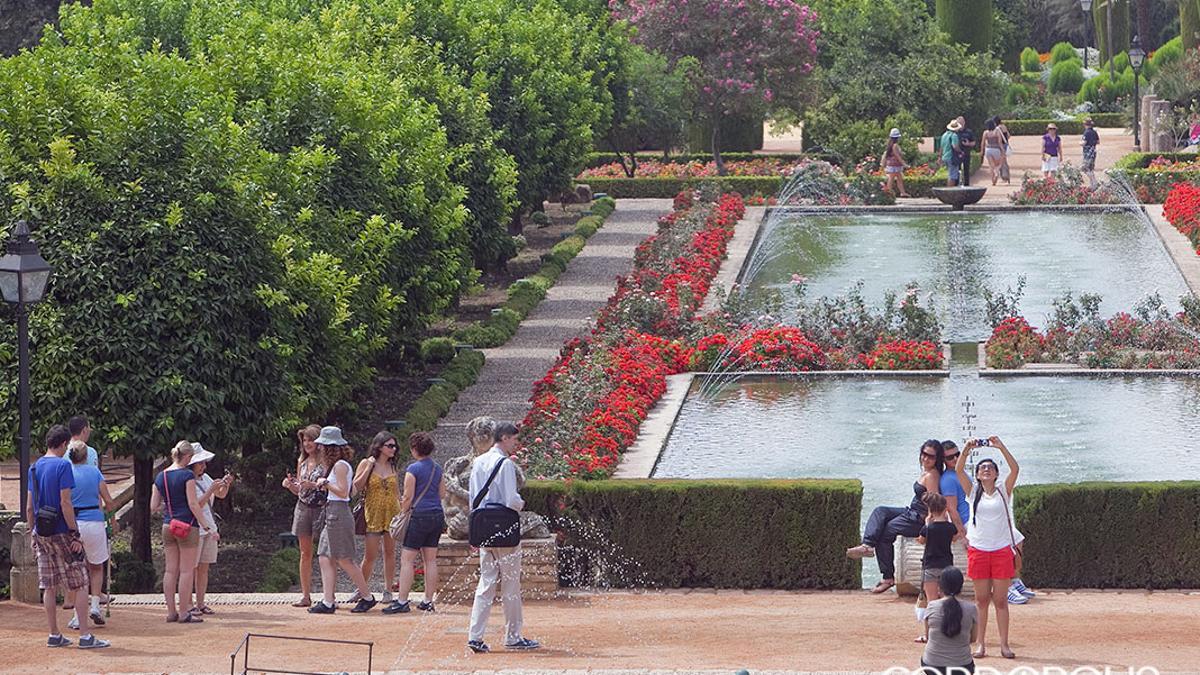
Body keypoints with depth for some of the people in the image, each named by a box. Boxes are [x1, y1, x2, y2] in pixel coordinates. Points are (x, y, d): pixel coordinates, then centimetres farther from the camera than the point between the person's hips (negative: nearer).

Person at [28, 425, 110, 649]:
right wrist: (75, 534, -14)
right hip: (61, 533, -7)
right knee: (80, 585, -2)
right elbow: (65, 503, -17)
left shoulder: (34, 467, 9)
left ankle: (54, 636, 11)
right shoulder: (62, 466, -11)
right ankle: (85, 636, -6)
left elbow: (29, 507, 11)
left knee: (49, 587, 9)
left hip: (41, 535, 7)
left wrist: (33, 533, 17)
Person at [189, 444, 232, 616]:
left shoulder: (204, 478, 10)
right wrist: (211, 490, -24)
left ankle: (201, 603, 13)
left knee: (204, 568, 9)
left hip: (209, 529, 8)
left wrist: (226, 484, -3)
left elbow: (221, 495, 16)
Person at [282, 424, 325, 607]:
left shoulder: (325, 461, -7)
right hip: (303, 508, 6)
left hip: (321, 508, -6)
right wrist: (290, 484, -2)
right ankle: (306, 595, 10)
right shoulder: (302, 461, 13)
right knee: (305, 553, 7)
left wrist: (313, 485, -22)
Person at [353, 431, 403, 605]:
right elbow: (356, 487, -6)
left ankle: (388, 590, 9)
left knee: (390, 553, 3)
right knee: (370, 555, -5)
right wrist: (369, 468, -13)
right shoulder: (366, 463, 0)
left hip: (392, 513, 3)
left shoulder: (392, 467, 11)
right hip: (373, 514, -3)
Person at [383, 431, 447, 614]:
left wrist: (402, 511, 5)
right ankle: (428, 601, 9)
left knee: (407, 559, -4)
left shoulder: (413, 469, -10)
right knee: (431, 560, 9)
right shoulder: (437, 468, 10)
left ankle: (402, 601, -8)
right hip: (437, 515, 7)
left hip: (420, 515, -7)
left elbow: (408, 498, -10)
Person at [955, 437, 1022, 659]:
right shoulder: (973, 492, 7)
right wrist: (967, 449, -13)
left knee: (1000, 600, 1)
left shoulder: (1003, 491, 4)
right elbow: (958, 470, -3)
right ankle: (981, 644, 8)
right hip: (978, 549, 1)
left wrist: (1001, 447, -15)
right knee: (981, 599, 4)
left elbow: (1015, 469, -9)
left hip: (1001, 549, -1)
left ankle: (1004, 644, 4)